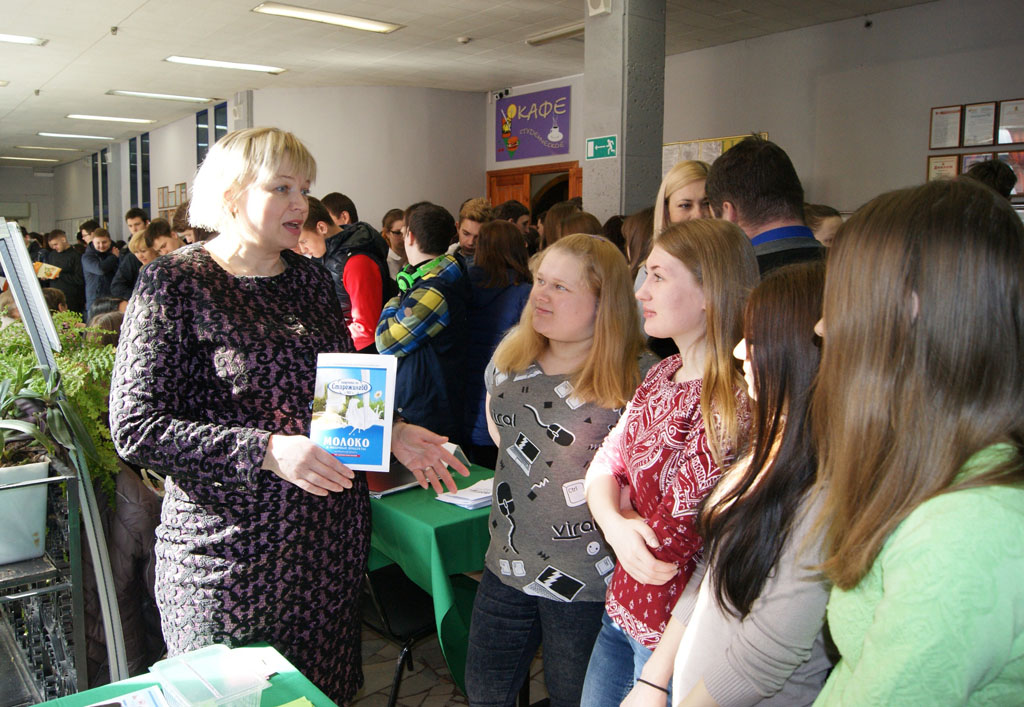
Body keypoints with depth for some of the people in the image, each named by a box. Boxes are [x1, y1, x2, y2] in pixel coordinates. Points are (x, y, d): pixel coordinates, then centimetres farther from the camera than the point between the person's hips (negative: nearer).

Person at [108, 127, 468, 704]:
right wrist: (268, 451, -24)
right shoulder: (175, 282, -9)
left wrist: (391, 433, -1)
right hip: (230, 549, -5)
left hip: (332, 539, 5)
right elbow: (135, 428, -14)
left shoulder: (312, 278, 9)